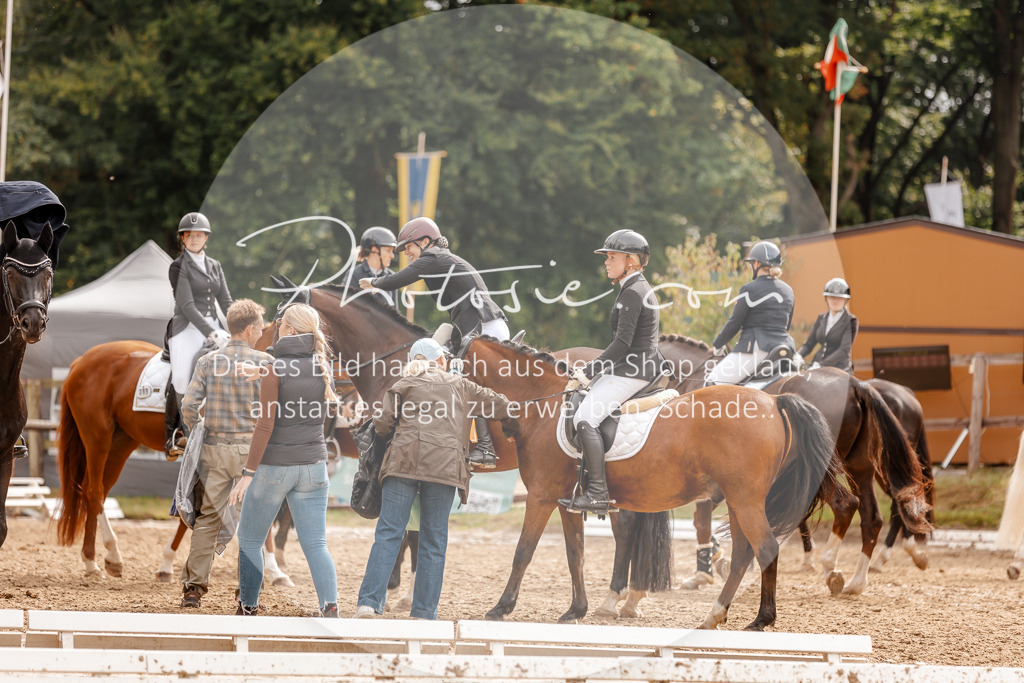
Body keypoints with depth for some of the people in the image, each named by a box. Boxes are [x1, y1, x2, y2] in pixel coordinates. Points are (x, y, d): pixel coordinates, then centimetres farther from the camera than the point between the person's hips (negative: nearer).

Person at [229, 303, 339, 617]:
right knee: (315, 544, 0)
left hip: (274, 465, -4)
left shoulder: (276, 367, -12)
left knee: (249, 539, 14)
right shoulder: (323, 366, 5)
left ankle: (247, 608, 18)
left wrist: (248, 473, -14)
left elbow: (265, 424, -17)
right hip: (312, 465, 5)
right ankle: (330, 605, -21)